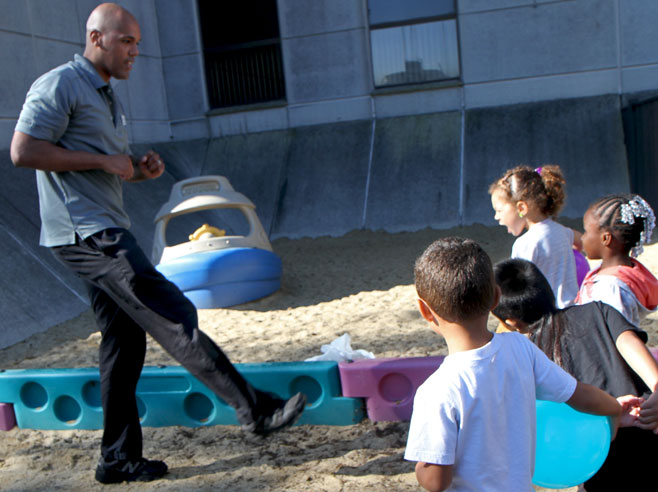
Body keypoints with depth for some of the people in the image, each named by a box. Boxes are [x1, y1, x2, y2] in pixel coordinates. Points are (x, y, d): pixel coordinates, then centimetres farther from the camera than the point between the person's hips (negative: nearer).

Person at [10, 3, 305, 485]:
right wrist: (103, 161, -15)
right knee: (174, 318, -15)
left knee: (125, 343, 9)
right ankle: (256, 409, -14)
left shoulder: (107, 98, 23)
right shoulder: (60, 85, -7)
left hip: (108, 231, 10)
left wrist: (140, 169, 8)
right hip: (84, 230, -10)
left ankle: (119, 459, 19)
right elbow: (23, 151, -16)